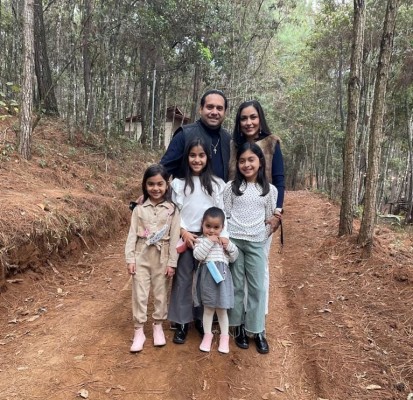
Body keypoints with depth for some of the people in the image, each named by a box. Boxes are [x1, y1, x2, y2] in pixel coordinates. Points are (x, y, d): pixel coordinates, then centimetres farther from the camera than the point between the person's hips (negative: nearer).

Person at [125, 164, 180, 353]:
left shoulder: (172, 209, -4)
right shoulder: (139, 208, -1)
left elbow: (174, 237, -5)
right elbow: (132, 234, 0)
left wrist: (172, 262, -7)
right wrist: (130, 258, -6)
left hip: (161, 257, -1)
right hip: (141, 256, 1)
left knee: (160, 293, 12)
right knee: (139, 294, 6)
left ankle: (158, 326, 32)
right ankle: (139, 331, 20)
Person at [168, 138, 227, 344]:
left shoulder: (217, 184, 3)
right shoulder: (178, 182, 1)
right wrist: (184, 232, -11)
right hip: (185, 237, 0)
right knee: (182, 279, 6)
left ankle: (201, 319, 26)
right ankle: (181, 322, 18)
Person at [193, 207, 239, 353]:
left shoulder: (224, 240, 8)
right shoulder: (201, 240, -2)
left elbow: (234, 258, 11)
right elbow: (198, 255, -19)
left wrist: (230, 246, -6)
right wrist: (209, 242, -20)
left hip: (222, 276, 2)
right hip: (207, 276, -2)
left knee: (221, 309, 10)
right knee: (208, 308, 11)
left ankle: (224, 336, 24)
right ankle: (208, 334, 27)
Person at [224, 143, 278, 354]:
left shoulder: (270, 190, 4)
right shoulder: (231, 187, 0)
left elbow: (269, 220, 8)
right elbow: (225, 215, 0)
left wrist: (262, 238, 0)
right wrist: (225, 239, -6)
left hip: (256, 243, 1)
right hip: (233, 241, -1)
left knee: (257, 287, 5)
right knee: (236, 285, 8)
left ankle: (258, 331, 18)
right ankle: (239, 327, 22)